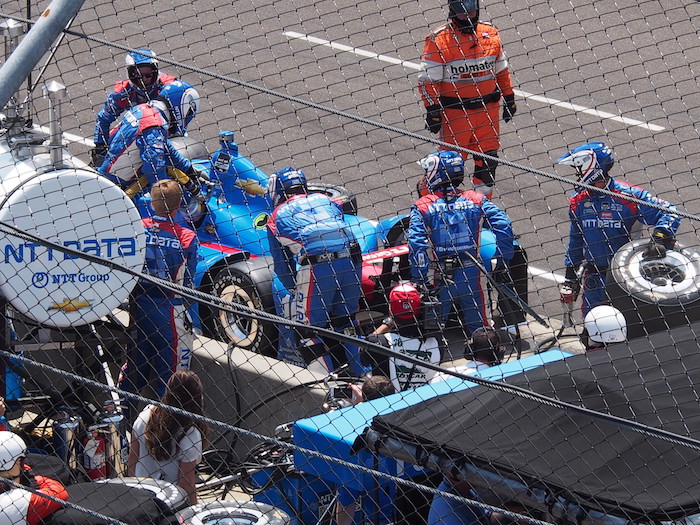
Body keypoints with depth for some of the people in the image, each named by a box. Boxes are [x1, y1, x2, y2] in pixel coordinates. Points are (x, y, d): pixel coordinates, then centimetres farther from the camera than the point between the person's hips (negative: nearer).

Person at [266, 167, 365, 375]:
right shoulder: (326, 200, 29)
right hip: (352, 261, 5)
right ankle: (361, 376, 24)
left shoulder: (277, 215, 19)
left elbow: (282, 264, 21)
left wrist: (295, 288, 38)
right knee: (344, 322, 22)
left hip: (316, 266, -5)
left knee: (309, 329, 5)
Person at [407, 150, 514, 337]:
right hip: (470, 275, 2)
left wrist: (420, 280, -13)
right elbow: (504, 227, -8)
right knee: (478, 328, 15)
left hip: (438, 278, -2)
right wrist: (501, 260, 3)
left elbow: (416, 245, -16)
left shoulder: (423, 207, -6)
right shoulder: (476, 201, 0)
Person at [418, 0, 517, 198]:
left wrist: (509, 98, 17)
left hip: (488, 110, 5)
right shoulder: (438, 40, -10)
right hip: (454, 112, -5)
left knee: (488, 158, 8)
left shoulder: (491, 34, 6)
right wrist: (432, 110, -13)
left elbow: (502, 71, 17)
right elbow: (428, 79, -9)